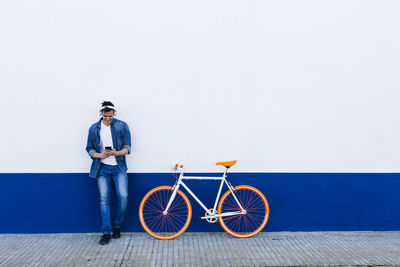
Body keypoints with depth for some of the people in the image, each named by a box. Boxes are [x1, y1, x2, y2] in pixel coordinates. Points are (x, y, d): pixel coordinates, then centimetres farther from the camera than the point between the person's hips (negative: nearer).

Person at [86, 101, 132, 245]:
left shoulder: (122, 126, 3)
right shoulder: (94, 128, 7)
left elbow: (127, 147, 0)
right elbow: (89, 149, 8)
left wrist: (116, 153, -20)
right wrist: (100, 155, -12)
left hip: (118, 167, -1)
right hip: (102, 168, 1)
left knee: (123, 196, -13)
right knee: (104, 198, -4)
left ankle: (117, 226, 9)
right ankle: (106, 232, 4)